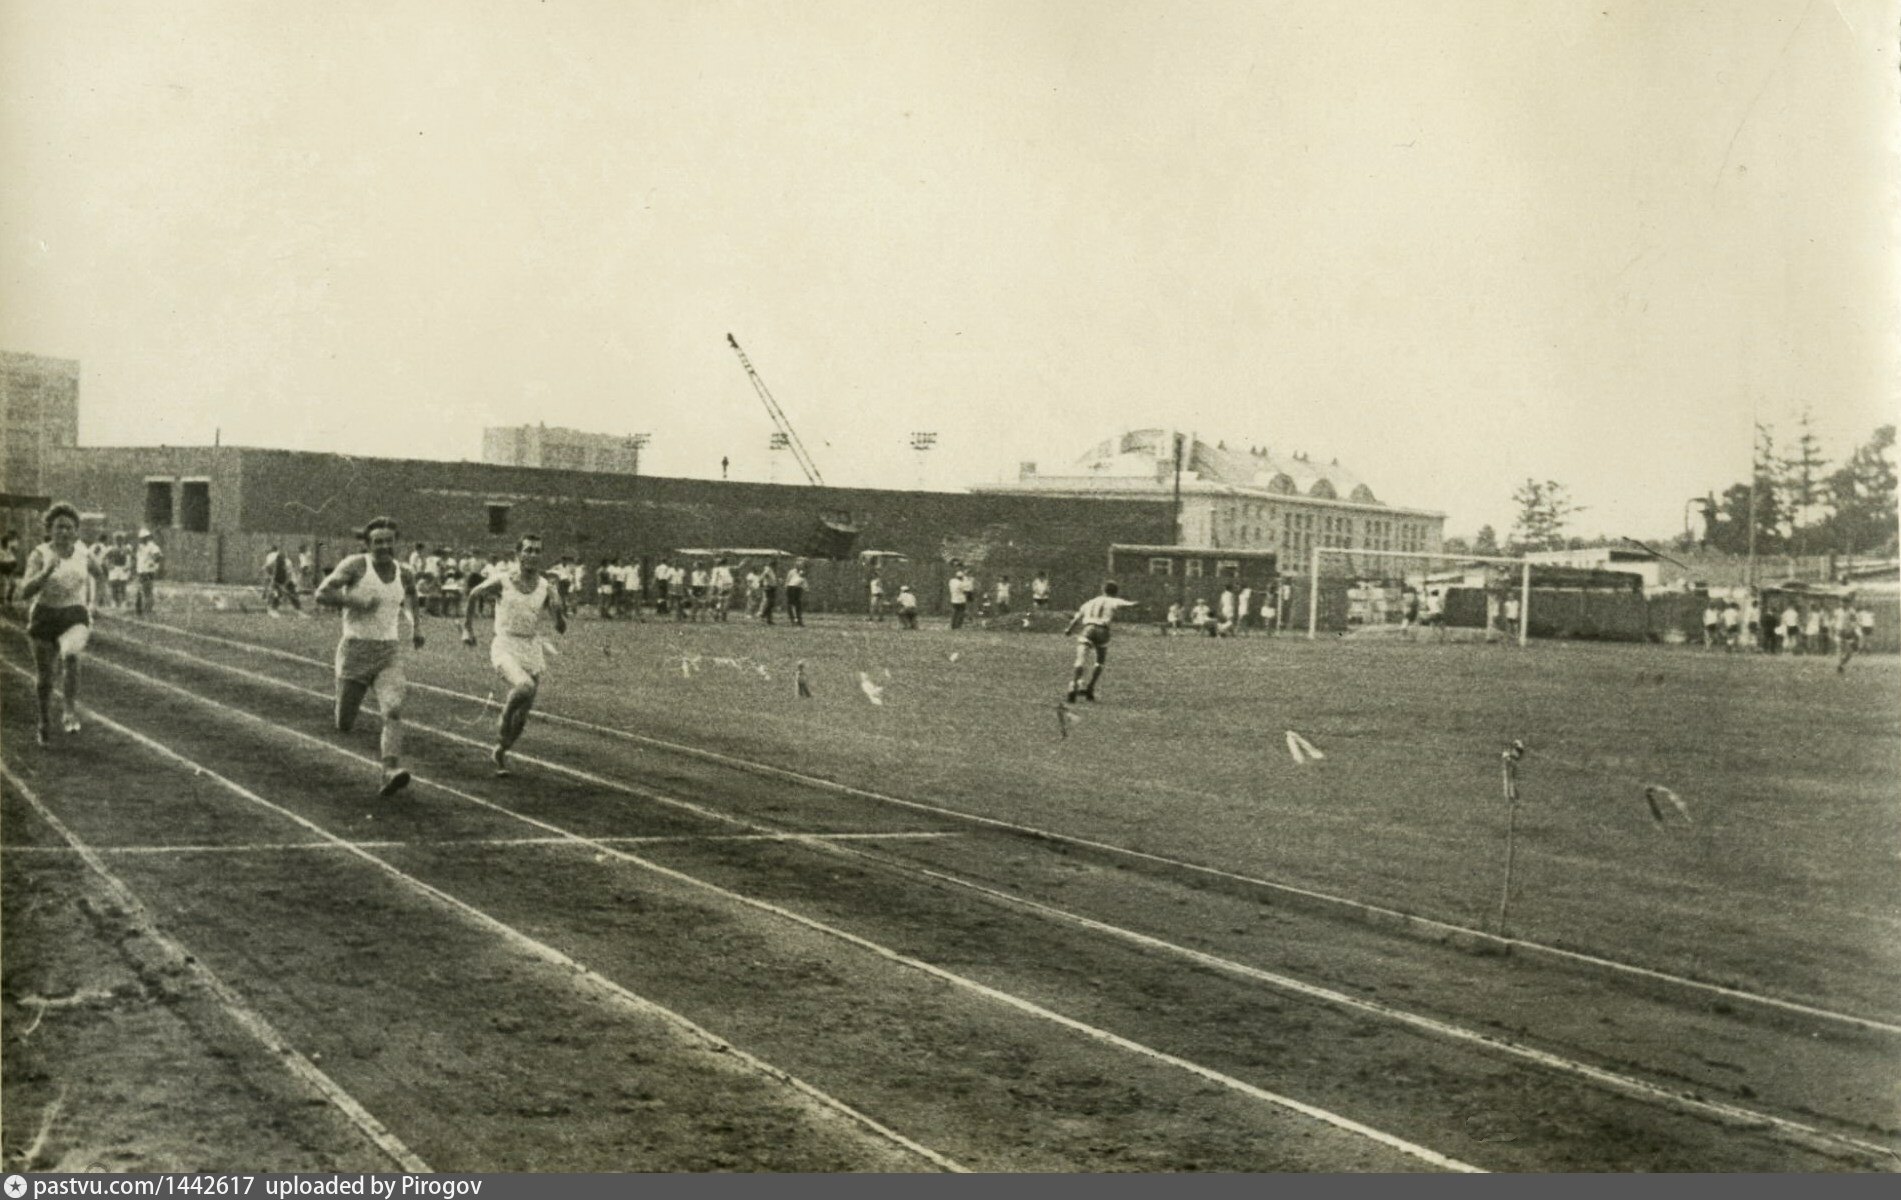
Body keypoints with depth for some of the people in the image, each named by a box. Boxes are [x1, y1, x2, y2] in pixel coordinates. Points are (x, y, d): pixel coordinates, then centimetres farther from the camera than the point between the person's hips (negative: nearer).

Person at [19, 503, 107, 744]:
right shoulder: (39, 555, -10)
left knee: (71, 655, -33)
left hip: (75, 617, 0)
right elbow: (25, 592, -21)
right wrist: (48, 570, -32)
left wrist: (89, 601, 16)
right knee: (45, 677, 10)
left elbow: (99, 575, 22)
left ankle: (70, 712, -27)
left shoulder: (84, 554, -2)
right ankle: (45, 722, 36)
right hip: (45, 618, 0)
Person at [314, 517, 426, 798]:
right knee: (345, 726, 4)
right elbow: (321, 594, -15)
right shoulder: (356, 566, -7)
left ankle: (391, 772, -31)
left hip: (389, 652, 2)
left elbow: (411, 601, 29)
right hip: (355, 649, -2)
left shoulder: (404, 574, 7)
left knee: (393, 711, -22)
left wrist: (416, 627, 13)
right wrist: (356, 601, -23)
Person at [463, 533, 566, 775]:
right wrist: (467, 629, 11)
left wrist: (557, 607, -19)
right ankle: (504, 724, -6)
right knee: (525, 686, -32)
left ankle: (500, 752, 31)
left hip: (533, 650, 4)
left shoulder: (546, 588, -1)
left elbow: (561, 629, 0)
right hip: (505, 646, -4)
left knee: (523, 714, 7)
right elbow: (473, 596, 11)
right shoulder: (502, 582, -7)